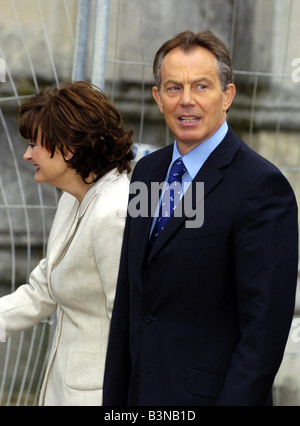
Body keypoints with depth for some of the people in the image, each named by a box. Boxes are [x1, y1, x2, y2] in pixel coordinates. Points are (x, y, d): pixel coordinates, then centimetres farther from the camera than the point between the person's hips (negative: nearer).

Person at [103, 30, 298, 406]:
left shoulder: (262, 186, -15)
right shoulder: (147, 171, 9)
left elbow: (265, 327, -18)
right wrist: (115, 398, 12)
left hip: (209, 395, -7)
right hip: (142, 391, 7)